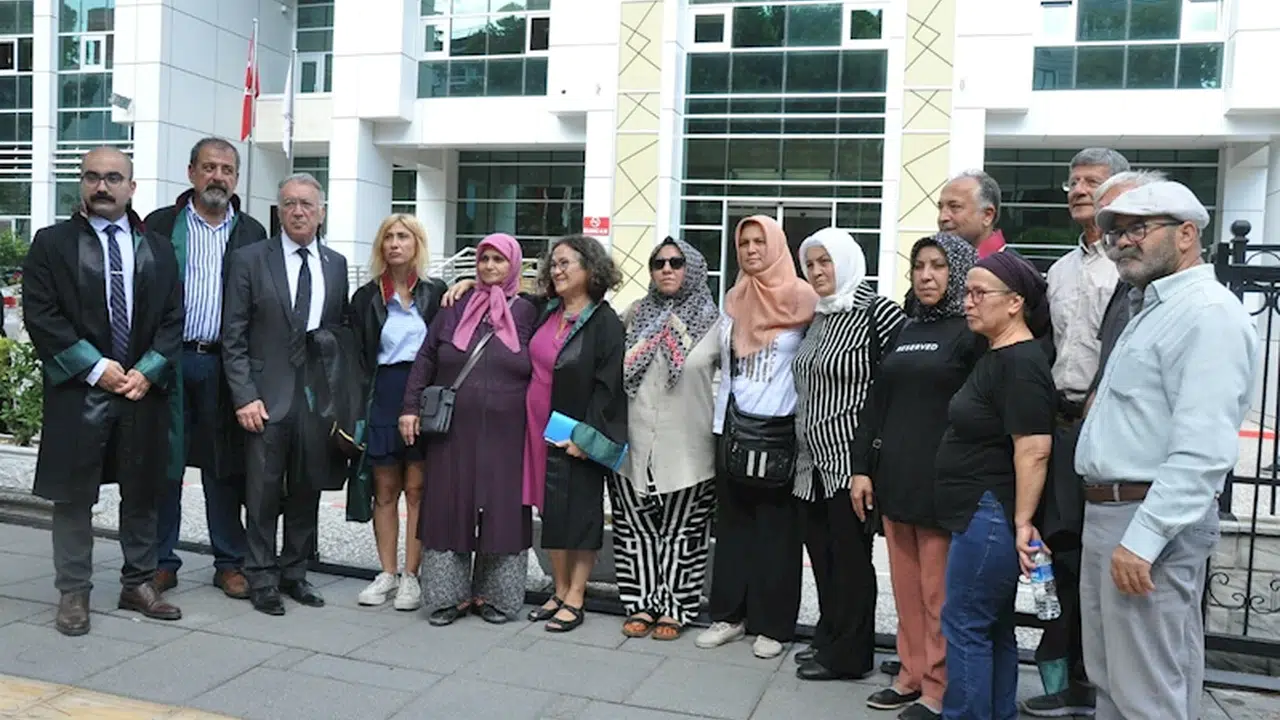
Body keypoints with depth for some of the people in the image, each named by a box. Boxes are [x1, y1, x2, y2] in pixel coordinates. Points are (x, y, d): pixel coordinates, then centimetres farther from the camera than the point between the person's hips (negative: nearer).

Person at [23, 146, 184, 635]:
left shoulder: (158, 249, 11)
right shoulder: (52, 243, 3)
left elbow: (172, 319, 7)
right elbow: (40, 316, -5)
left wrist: (148, 370, -7)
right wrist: (95, 367, -12)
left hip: (143, 389, 3)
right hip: (78, 390, -3)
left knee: (142, 493, 9)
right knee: (73, 496, 3)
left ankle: (139, 583, 22)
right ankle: (74, 593, 14)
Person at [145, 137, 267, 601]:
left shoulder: (251, 233, 9)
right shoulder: (161, 225, 6)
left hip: (225, 363, 1)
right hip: (169, 357, 0)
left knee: (225, 466, 6)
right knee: (165, 462, 6)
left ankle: (229, 562, 15)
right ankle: (161, 560, 17)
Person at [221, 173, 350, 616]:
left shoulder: (336, 265, 10)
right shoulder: (250, 259, 0)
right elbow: (233, 337, -2)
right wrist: (245, 396, -10)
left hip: (318, 396, 3)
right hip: (267, 396, -3)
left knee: (307, 491, 10)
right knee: (263, 492, 3)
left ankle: (294, 573, 24)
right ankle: (262, 579, 16)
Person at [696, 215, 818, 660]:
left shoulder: (801, 299, -5)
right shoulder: (734, 302, 11)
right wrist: (721, 424, 13)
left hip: (780, 429, -5)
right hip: (735, 427, 5)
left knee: (776, 528, 3)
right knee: (732, 522, 10)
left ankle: (772, 623, 13)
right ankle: (729, 614, 20)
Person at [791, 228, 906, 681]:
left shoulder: (876, 312, -10)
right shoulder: (817, 318, 14)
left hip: (850, 459, -7)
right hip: (813, 460, 8)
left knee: (850, 557, 2)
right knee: (822, 554, 14)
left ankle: (847, 655, 14)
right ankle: (828, 639, 28)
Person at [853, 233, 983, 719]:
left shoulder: (972, 333, -4)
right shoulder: (905, 332, 15)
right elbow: (877, 403, 15)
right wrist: (862, 468, 9)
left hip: (940, 482, -6)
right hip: (894, 477, 6)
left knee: (939, 592, 1)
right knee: (905, 586, 12)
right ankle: (912, 674, 24)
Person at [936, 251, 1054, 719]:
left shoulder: (1020, 363, -17)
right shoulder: (995, 357, 14)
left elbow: (1033, 450, -22)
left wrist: (1022, 522, -21)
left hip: (991, 515, -10)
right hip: (980, 513, 10)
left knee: (965, 625, -4)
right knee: (993, 628, 15)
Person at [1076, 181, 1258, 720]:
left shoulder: (1208, 315, -14)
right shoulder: (1152, 311, 19)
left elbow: (1202, 452, -23)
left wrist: (1143, 539, -24)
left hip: (1152, 520, -10)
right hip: (1107, 513, 10)